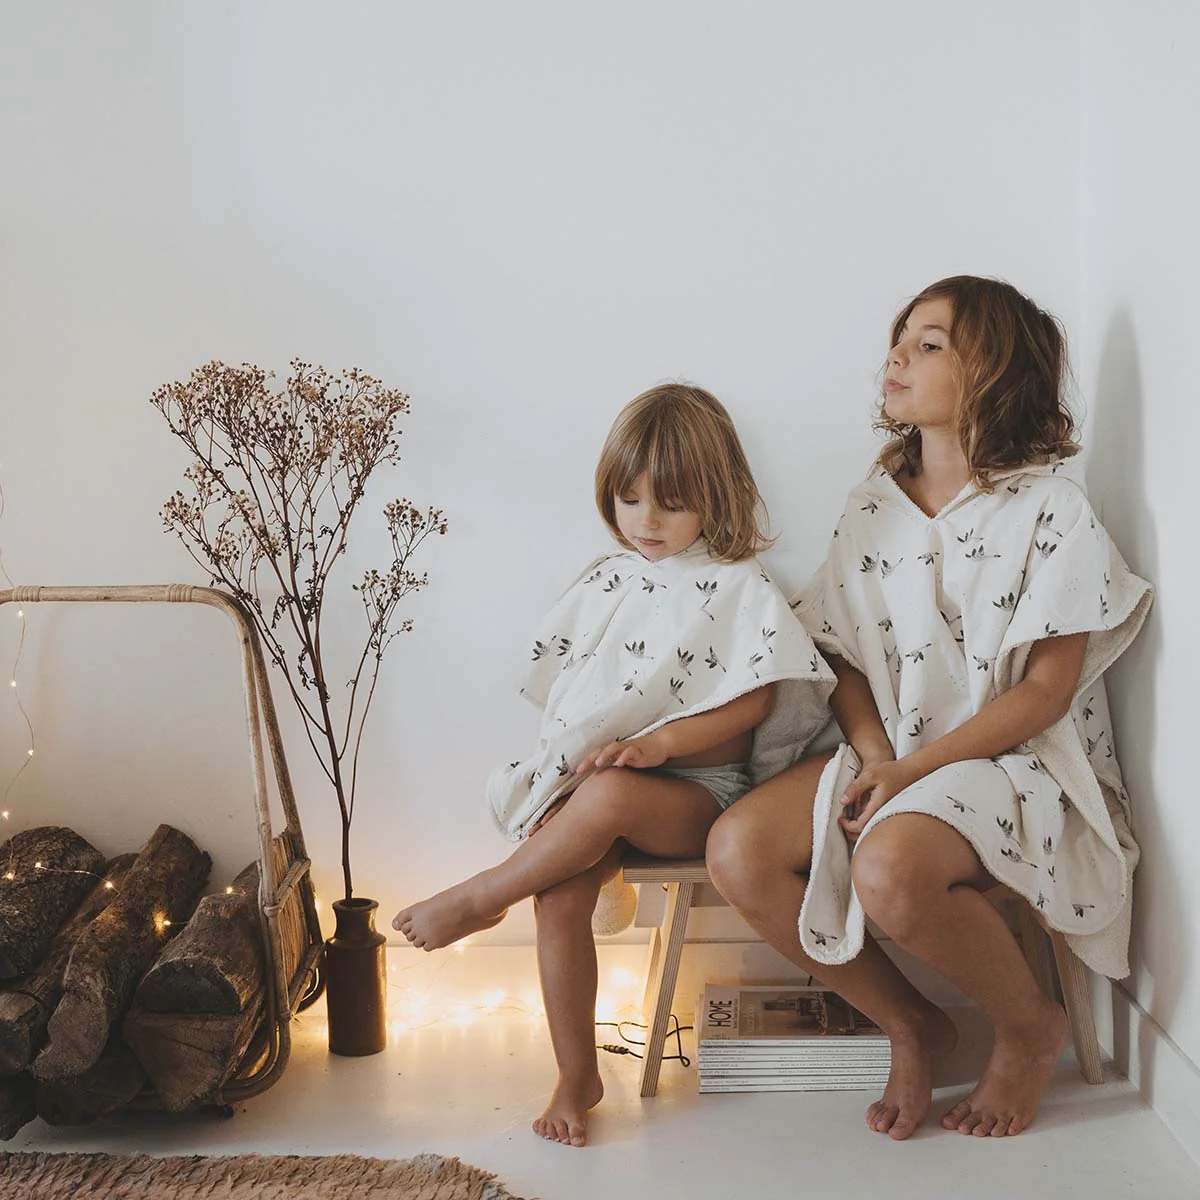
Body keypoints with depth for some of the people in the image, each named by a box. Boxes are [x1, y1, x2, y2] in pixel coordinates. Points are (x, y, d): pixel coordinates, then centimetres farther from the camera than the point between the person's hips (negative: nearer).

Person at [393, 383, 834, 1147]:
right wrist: (563, 762, -2)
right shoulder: (606, 582, 13)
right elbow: (564, 687, 16)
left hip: (695, 789, -4)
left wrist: (659, 743, -21)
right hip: (589, 781, 4)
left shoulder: (739, 588, -1)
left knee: (609, 797, -38)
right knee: (560, 896, -25)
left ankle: (480, 898, -14)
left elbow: (753, 702, -9)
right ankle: (576, 1079, -10)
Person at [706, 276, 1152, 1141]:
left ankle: (1032, 1027, -3)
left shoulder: (1048, 506, -8)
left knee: (890, 868, -36)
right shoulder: (874, 505, 9)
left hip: (1014, 760, -6)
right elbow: (846, 658, 9)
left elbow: (1047, 688, -12)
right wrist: (873, 754, -11)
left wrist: (912, 770, -18)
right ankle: (910, 1024, 3)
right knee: (739, 851, -19)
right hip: (890, 757, 6)